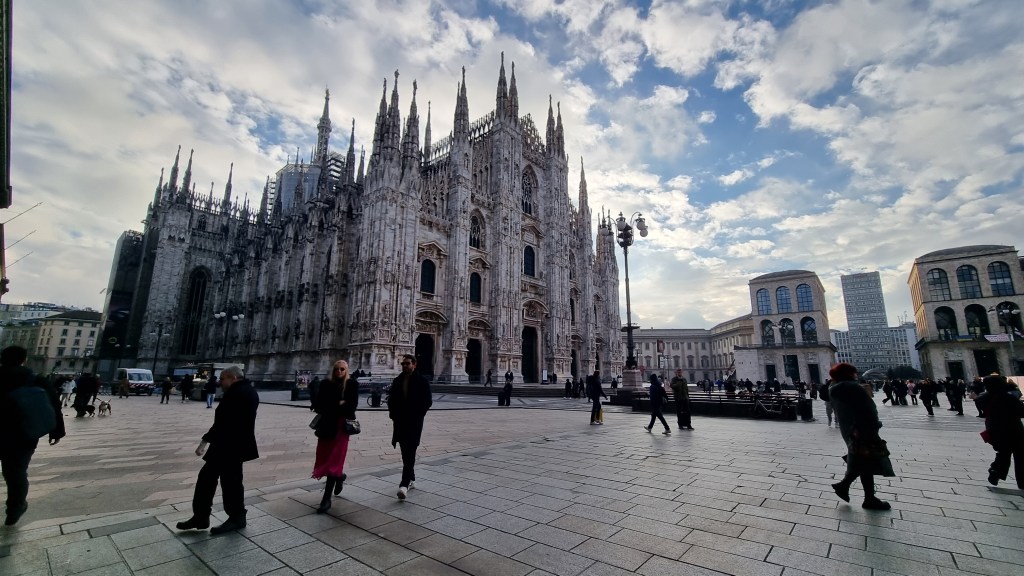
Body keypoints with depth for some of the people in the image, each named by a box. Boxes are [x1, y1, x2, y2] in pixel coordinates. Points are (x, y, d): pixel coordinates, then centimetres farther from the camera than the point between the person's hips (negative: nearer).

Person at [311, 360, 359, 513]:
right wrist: (338, 405, -11)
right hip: (326, 425, 4)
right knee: (325, 459, 10)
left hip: (341, 426, -4)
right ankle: (339, 476, 41)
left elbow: (351, 406, -10)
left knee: (334, 461, -3)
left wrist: (330, 407, -8)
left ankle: (327, 499, 5)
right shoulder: (327, 384, 8)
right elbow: (318, 405, 2)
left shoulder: (352, 384, -2)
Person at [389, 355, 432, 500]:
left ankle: (404, 484, -12)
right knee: (405, 452, 14)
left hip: (414, 422, -5)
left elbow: (428, 401, -7)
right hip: (400, 422, 5)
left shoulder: (421, 381, -5)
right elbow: (391, 399, 15)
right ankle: (411, 479, 28)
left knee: (410, 453, -10)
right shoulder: (397, 380, 10)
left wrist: (418, 416, -11)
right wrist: (393, 414, 2)